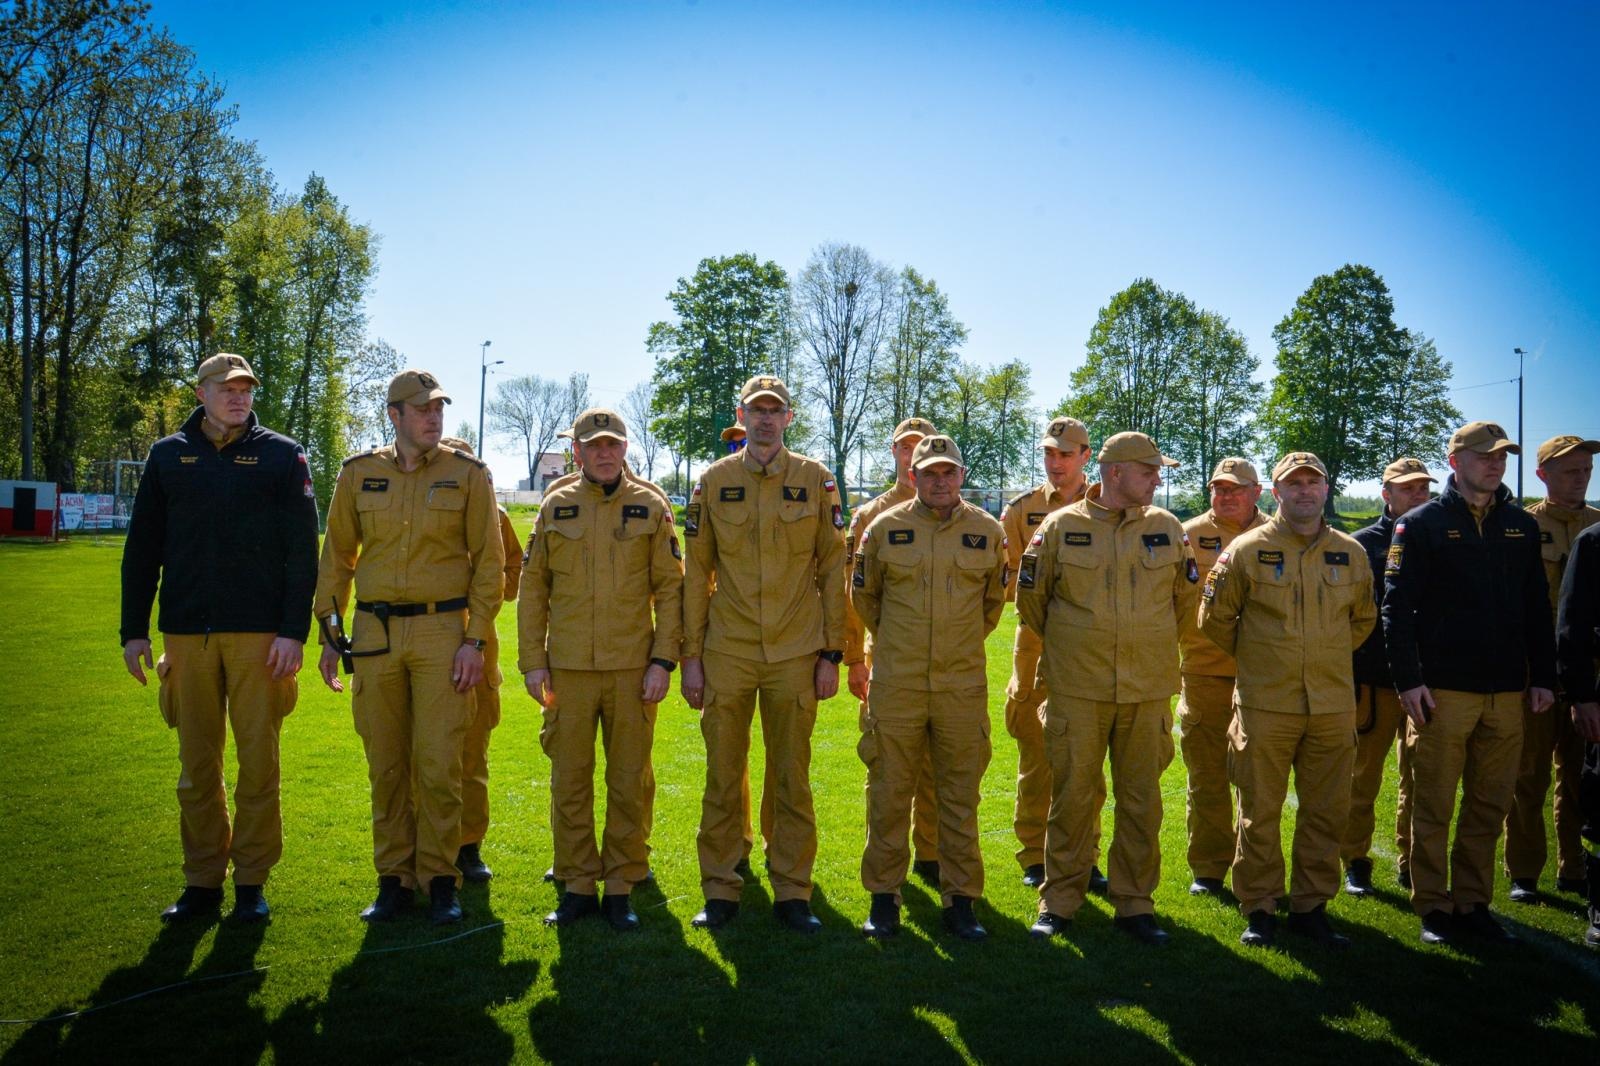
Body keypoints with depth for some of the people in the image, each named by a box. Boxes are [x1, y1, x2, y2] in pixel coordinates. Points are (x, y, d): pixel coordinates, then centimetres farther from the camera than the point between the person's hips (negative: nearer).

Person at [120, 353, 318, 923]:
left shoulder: (281, 455, 2)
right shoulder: (168, 456, 10)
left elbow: (302, 549, -2)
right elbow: (142, 548, 12)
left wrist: (294, 630, -8)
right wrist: (134, 630, 7)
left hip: (259, 633, -2)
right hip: (187, 632, 3)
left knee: (258, 759, 1)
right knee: (196, 762, 8)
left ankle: (251, 881, 12)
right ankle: (203, 881, 19)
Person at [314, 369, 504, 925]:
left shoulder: (467, 474, 0)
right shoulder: (359, 473, 6)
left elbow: (489, 562, 0)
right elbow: (336, 558, 12)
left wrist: (475, 640, -7)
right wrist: (330, 635, 8)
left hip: (442, 631, -2)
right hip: (374, 633, 2)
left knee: (439, 764, -3)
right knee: (385, 765, 8)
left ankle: (439, 879, 11)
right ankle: (394, 879, 21)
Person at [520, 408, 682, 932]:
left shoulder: (650, 507, 3)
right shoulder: (556, 507, 6)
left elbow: (670, 588, 2)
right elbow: (533, 588, 7)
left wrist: (663, 659, -6)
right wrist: (532, 662, 1)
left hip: (633, 668, -1)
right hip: (568, 669, 1)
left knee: (628, 781, 5)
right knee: (570, 781, 6)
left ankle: (621, 889, 17)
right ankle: (577, 886, 19)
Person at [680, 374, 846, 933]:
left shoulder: (817, 481, 3)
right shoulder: (714, 481, 5)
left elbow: (833, 572, 4)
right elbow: (695, 574, 6)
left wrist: (832, 653, 0)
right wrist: (690, 656, 2)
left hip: (795, 656, 0)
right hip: (726, 656, 1)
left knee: (792, 778, 7)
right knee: (723, 778, 6)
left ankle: (792, 892, 18)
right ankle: (720, 890, 18)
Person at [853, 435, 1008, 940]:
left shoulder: (988, 532, 3)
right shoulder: (885, 528, 0)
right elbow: (863, 594, 15)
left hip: (963, 685, 1)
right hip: (895, 684, -1)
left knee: (961, 795, 7)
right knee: (889, 792, 5)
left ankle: (960, 899, 18)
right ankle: (884, 896, 17)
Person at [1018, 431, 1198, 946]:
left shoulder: (1167, 528, 5)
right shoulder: (1061, 526, -2)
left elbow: (1186, 599, 18)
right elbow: (1030, 597, 9)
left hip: (1148, 691, 2)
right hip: (1077, 690, -2)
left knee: (1141, 800, 8)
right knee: (1072, 796, 5)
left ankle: (1135, 903, 21)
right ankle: (1059, 900, 18)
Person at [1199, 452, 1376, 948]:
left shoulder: (1351, 554, 7)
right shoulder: (1248, 550, -2)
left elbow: (1364, 619, 23)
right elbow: (1215, 619, 7)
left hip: (1333, 704, 3)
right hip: (1265, 704, -3)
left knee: (1326, 812, 9)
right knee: (1259, 812, 3)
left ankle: (1310, 906, 23)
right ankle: (1259, 909, 15)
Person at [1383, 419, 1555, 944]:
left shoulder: (1521, 526, 12)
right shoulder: (1421, 524, -2)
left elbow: (1537, 607, 14)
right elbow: (1397, 607, -6)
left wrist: (1542, 676, 9)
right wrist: (1408, 680, -12)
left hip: (1507, 693, 5)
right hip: (1442, 691, -4)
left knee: (1489, 806, 11)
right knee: (1433, 807, 2)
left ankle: (1472, 903, 23)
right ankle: (1433, 906, 13)